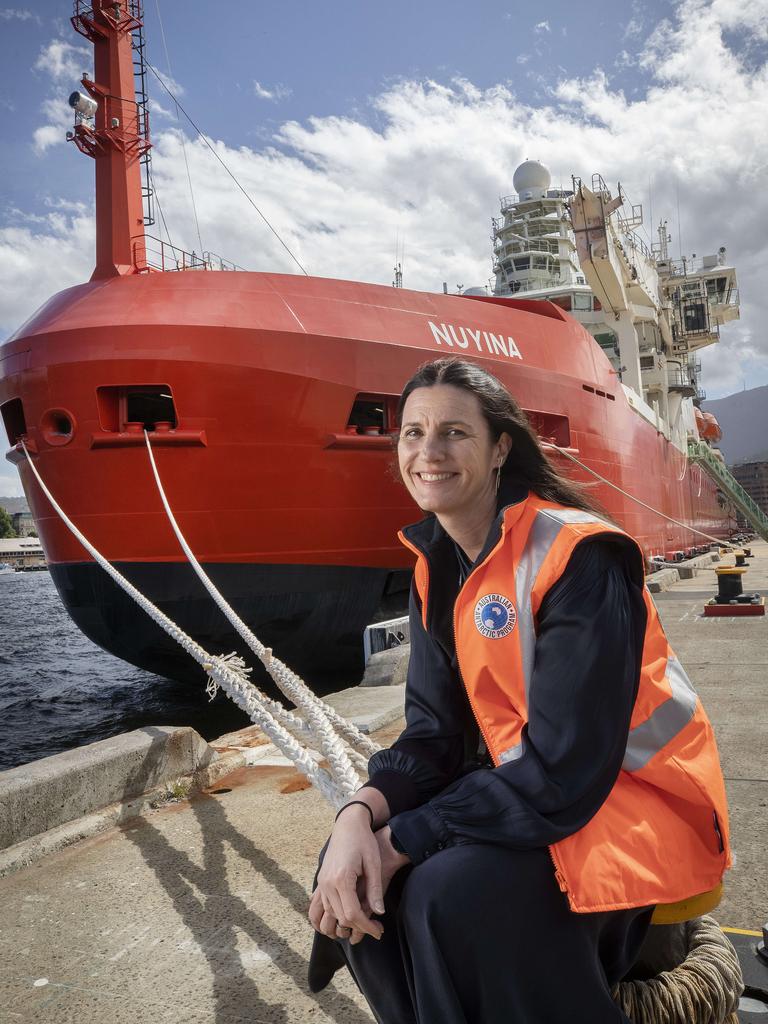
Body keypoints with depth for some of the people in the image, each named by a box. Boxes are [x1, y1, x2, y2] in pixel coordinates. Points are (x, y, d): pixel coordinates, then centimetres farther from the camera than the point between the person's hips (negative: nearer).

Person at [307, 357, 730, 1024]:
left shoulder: (579, 555, -23)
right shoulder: (436, 567, 0)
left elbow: (564, 768, -25)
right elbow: (435, 731, -1)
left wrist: (399, 840, -22)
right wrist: (362, 815, -20)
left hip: (635, 797, -6)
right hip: (516, 787, 7)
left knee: (453, 891, -30)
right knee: (352, 870, -10)